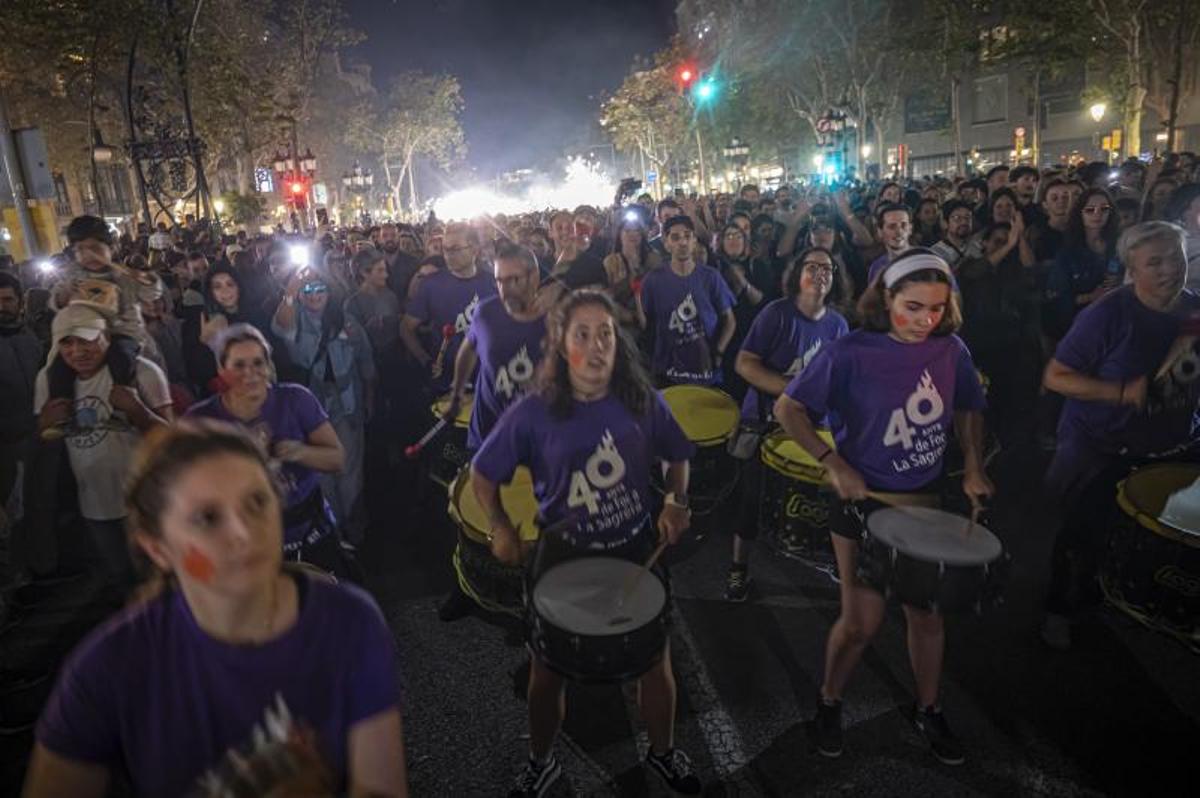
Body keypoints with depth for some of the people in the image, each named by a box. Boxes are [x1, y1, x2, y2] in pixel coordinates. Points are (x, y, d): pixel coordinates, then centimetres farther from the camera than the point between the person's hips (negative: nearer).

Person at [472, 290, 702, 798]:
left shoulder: (642, 401, -10)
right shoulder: (532, 414, -16)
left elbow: (676, 457, 6)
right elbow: (482, 474, -4)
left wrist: (677, 501, -10)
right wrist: (502, 530, -14)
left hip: (636, 551, 2)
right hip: (561, 558, -1)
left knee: (655, 660, 16)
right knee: (547, 669, 14)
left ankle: (663, 752, 46)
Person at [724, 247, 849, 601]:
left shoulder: (837, 324, 4)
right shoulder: (777, 313, -11)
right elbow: (744, 364, -16)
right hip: (765, 419, -4)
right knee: (755, 496, 0)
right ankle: (739, 567, 19)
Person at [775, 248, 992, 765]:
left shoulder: (950, 350, -3)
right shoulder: (851, 352, -17)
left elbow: (968, 410, 14)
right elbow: (787, 409, -16)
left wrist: (973, 467, 1)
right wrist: (833, 464, -23)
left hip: (925, 500, 4)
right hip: (862, 500, -4)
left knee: (927, 612, 15)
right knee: (862, 621, 2)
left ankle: (928, 709, 40)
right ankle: (829, 703, 29)